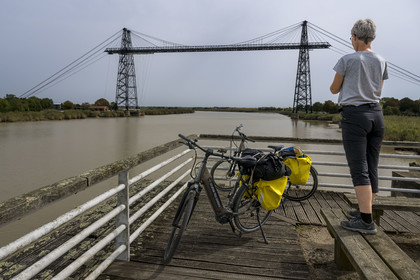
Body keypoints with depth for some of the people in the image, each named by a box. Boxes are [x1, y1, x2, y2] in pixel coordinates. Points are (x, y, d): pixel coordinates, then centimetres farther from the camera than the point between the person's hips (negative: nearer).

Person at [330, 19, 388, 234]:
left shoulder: (347, 60, -6)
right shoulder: (381, 62, 11)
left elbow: (334, 89, 4)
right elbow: (378, 91, 19)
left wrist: (344, 83, 25)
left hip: (354, 115, -6)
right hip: (376, 114, 7)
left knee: (359, 169, -7)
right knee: (372, 167, 12)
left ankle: (366, 221, -6)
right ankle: (364, 211, 24)